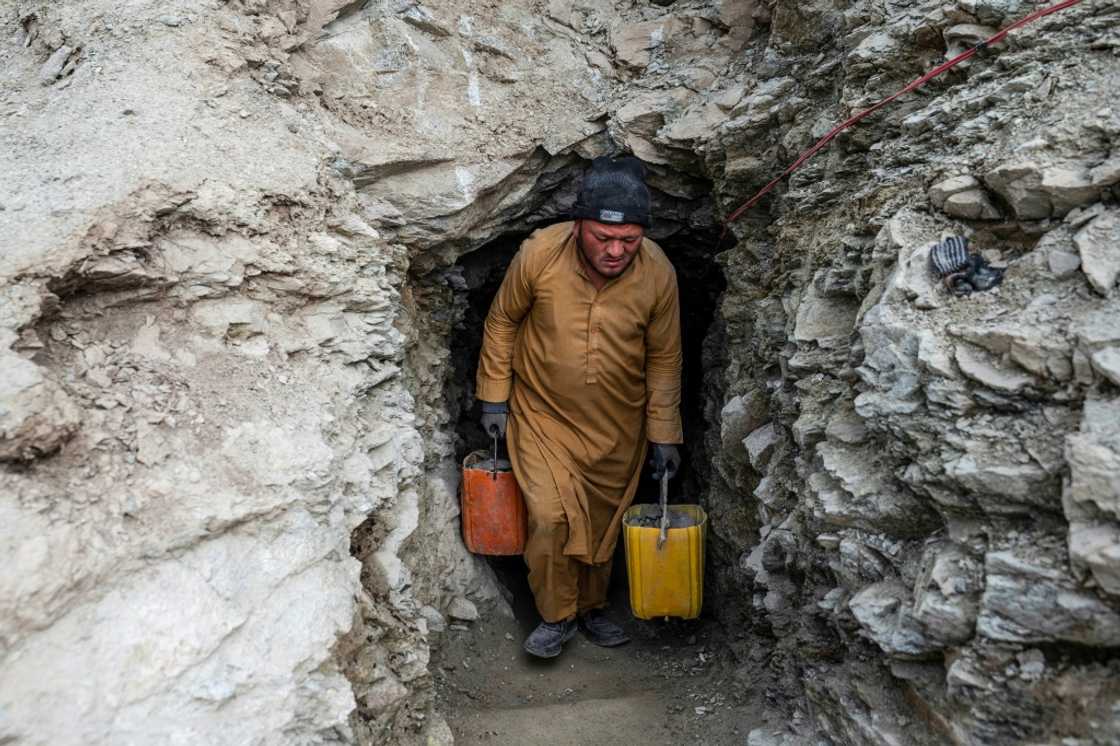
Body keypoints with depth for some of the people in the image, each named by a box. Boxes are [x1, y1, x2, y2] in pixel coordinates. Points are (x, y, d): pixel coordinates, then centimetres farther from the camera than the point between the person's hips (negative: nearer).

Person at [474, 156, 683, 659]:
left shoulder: (658, 274, -19)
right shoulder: (539, 254, -23)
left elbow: (664, 361, -6)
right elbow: (502, 322, -5)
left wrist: (664, 434, -1)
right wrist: (494, 397, -3)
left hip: (617, 424, 2)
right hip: (543, 413, -1)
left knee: (603, 522, 14)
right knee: (550, 517, -7)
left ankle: (591, 608, 36)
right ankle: (556, 616, 17)